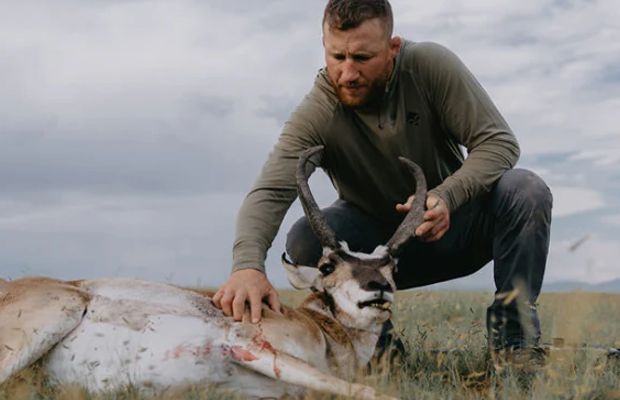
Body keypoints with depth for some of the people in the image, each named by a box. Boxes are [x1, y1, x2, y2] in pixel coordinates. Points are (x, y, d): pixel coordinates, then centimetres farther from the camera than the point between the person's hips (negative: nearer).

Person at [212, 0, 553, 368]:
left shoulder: (430, 65, -19)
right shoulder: (316, 115, -21)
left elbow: (499, 141, -18)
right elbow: (270, 193, -32)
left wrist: (447, 196, -37)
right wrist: (247, 265, -53)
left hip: (451, 227, 1)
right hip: (377, 239, 0)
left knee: (526, 190, -27)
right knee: (306, 239, -29)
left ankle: (515, 338, -14)